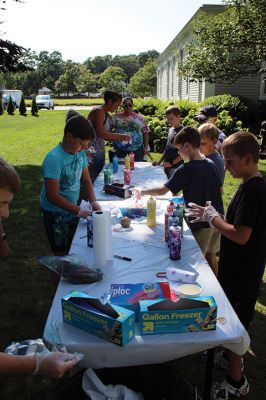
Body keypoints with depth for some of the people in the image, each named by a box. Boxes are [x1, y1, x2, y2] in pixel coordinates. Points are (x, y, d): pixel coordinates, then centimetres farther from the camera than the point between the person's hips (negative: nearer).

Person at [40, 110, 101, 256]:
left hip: (72, 209, 7)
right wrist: (80, 211, -25)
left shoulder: (80, 152, -6)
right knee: (62, 253, 8)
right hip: (55, 214, -7)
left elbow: (86, 180, 4)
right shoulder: (54, 159, -26)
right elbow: (52, 196, -26)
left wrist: (93, 202, -10)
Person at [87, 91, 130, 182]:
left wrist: (121, 138, 0)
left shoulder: (107, 115, 15)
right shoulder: (98, 111, -10)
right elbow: (100, 133, -20)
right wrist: (120, 136, -16)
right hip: (92, 150, -9)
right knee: (92, 179, -8)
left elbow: (108, 136, 16)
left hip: (100, 151, 9)